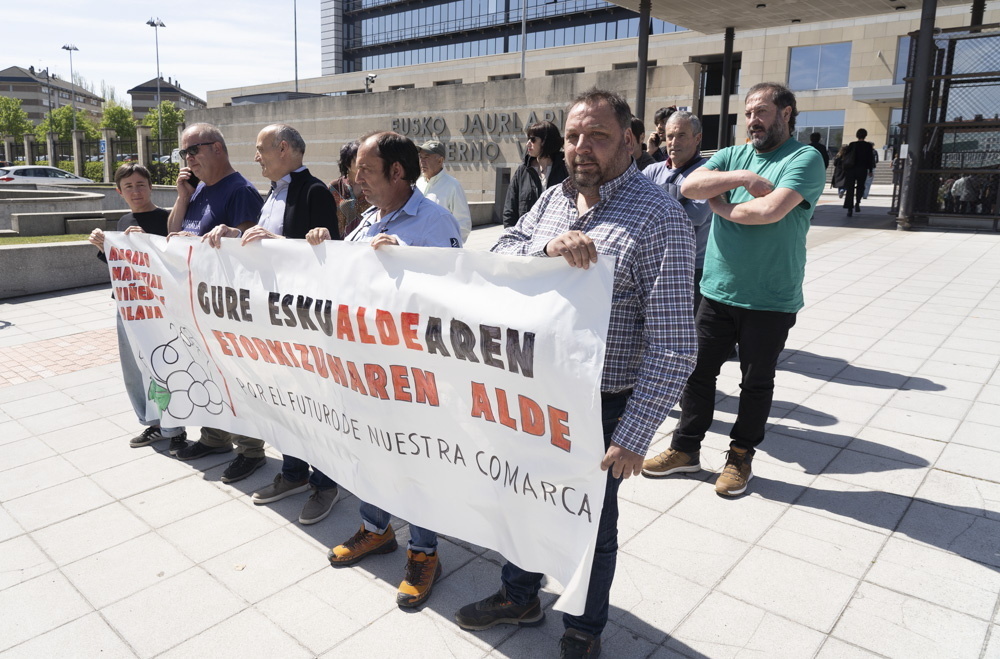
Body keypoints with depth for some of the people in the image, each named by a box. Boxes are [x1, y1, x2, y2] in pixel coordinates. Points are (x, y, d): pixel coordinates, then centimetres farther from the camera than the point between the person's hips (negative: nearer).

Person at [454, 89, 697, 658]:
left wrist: (634, 437, -20)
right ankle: (520, 596, 51)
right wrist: (548, 247, -25)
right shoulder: (554, 200, 5)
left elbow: (673, 346, -19)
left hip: (601, 405, -6)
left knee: (590, 524, 15)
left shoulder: (658, 218, -17)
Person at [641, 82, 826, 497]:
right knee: (698, 371, 10)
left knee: (756, 383, 10)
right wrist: (742, 178, -18)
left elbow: (772, 210, -24)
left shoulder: (805, 159, -7)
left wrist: (721, 205, -9)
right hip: (717, 292, 5)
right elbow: (689, 187, -8)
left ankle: (741, 457, 27)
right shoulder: (733, 156, 9)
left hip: (771, 301, -4)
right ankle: (685, 449, 25)